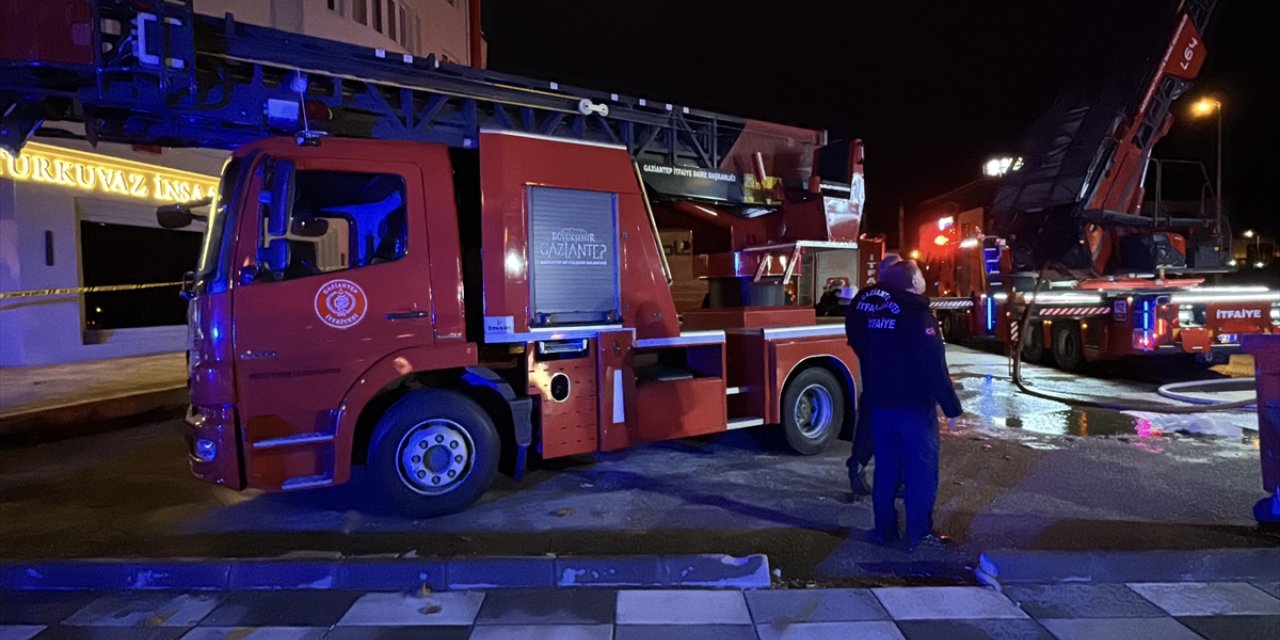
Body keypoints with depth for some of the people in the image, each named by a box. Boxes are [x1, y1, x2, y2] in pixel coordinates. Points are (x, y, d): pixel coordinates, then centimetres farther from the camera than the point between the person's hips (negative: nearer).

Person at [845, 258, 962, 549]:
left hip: (878, 403, 6)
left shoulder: (867, 306, 5)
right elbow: (934, 367, -17)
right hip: (915, 405, -6)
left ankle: (885, 531, 18)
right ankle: (919, 534, 8)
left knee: (886, 469, 13)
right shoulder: (917, 313, -16)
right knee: (921, 471, 4)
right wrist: (951, 406, -11)